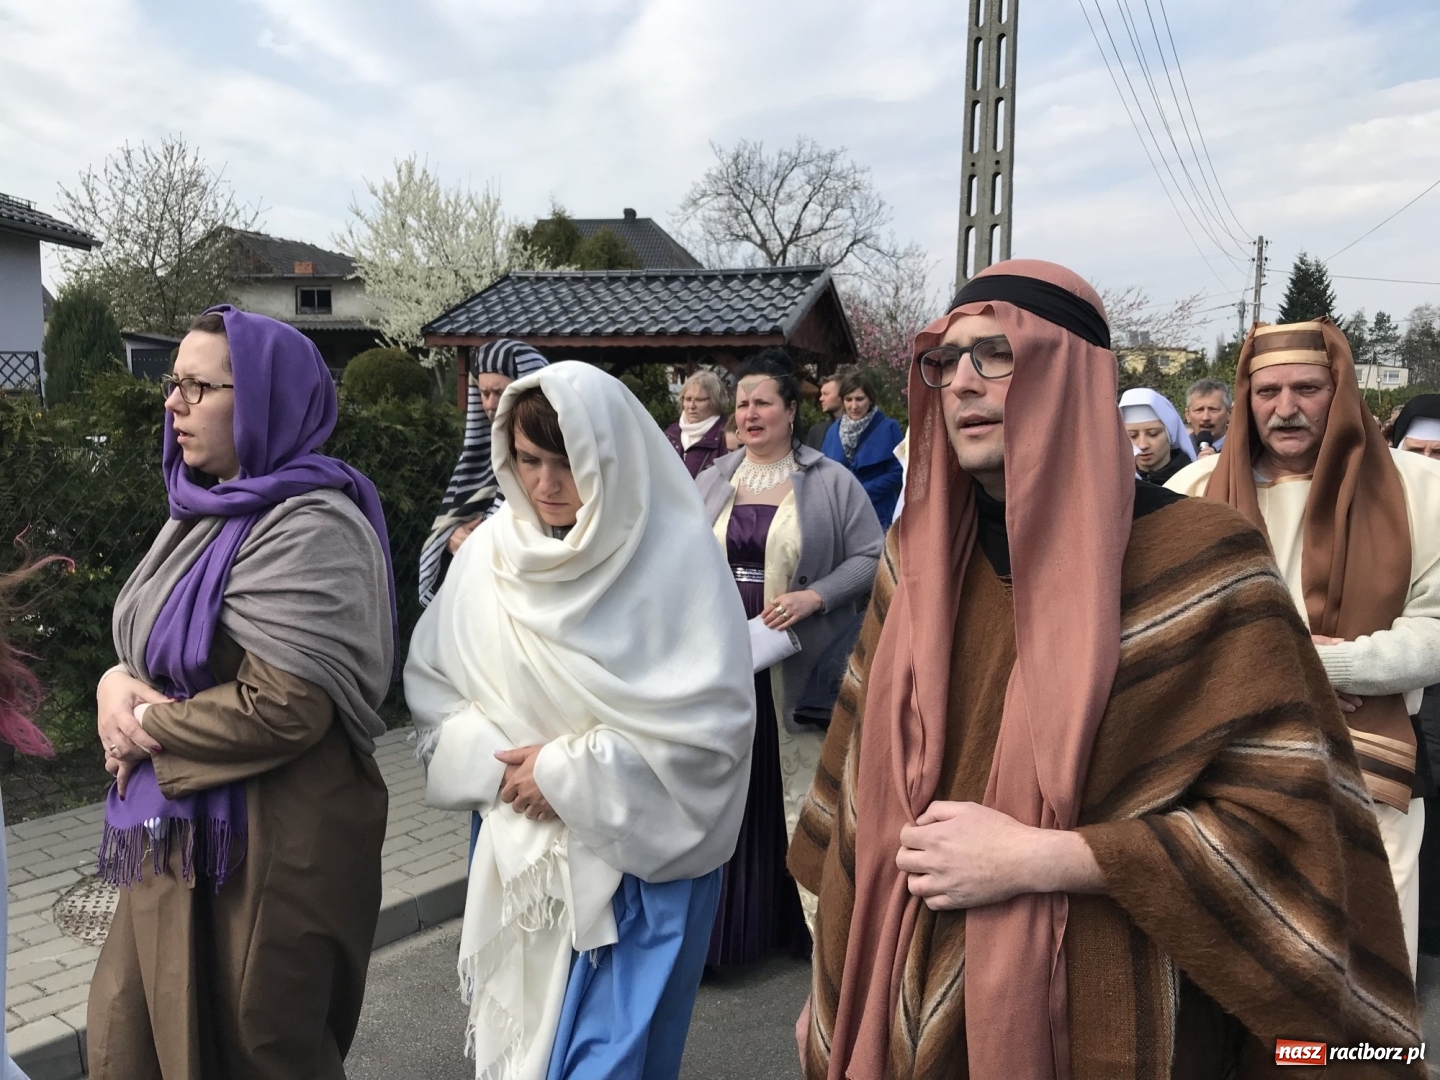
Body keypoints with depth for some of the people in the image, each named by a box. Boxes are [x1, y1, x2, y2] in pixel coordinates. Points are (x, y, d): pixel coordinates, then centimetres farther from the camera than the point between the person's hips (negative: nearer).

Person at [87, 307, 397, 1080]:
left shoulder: (308, 529, -20)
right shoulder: (206, 510, 8)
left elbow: (283, 706, -25)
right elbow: (155, 650, 16)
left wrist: (146, 727, -11)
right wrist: (117, 684, -7)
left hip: (271, 839, -8)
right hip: (182, 825, 8)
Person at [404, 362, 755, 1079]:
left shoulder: (674, 555, -15)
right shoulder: (492, 550, -2)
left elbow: (712, 718, -18)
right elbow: (432, 680, 4)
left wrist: (569, 771, -17)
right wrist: (497, 763, -12)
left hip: (635, 853, -4)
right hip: (517, 846, 4)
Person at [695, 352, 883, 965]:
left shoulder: (830, 483, -1)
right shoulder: (712, 483, 11)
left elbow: (871, 557, -3)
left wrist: (814, 597, -15)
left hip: (797, 666, -3)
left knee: (799, 785, 2)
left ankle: (810, 915, 16)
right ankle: (728, 919, 21)